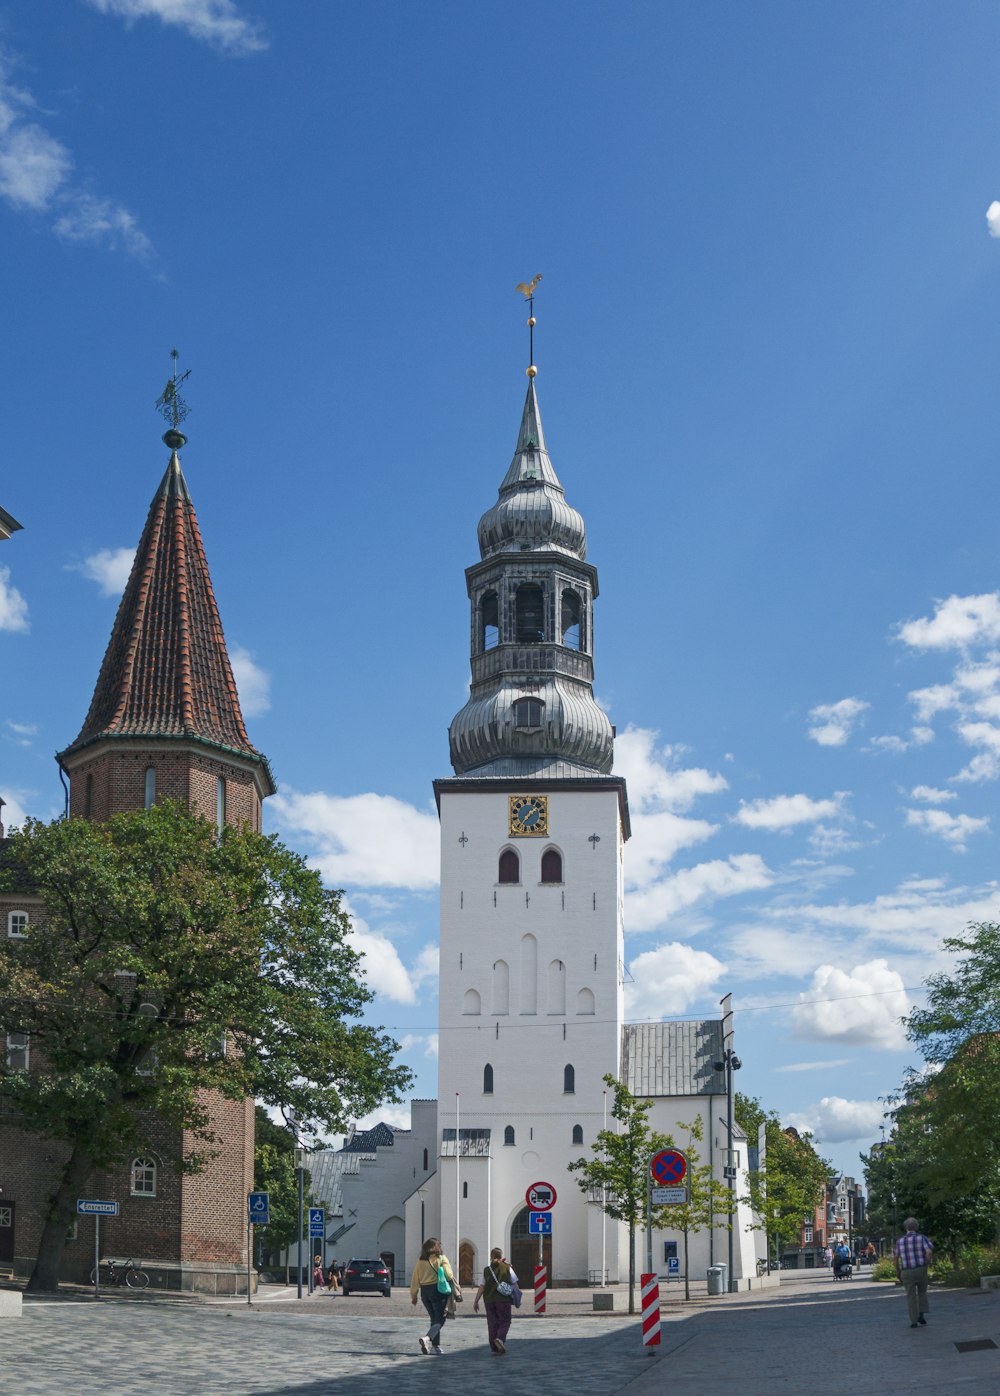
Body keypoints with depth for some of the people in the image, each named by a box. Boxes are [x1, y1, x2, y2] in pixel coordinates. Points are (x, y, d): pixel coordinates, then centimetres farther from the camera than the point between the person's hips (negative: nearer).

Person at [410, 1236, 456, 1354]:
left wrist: (414, 1295, 16)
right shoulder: (441, 1259, -5)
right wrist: (456, 1290, 0)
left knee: (434, 1318, 19)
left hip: (424, 1292, 5)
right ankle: (427, 1338, -25)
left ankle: (436, 1345, 18)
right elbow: (449, 1276, -12)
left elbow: (415, 1280, 8)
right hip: (438, 1291, -5)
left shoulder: (420, 1261, 7)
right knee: (440, 1320, -1)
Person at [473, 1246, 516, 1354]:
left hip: (489, 1300, 2)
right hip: (503, 1300, -2)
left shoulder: (487, 1270, 4)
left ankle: (494, 1349, 9)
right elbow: (514, 1283, 3)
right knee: (504, 1321, 8)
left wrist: (476, 1302, 7)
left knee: (492, 1324, 10)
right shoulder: (507, 1268, 0)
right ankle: (500, 1338, -20)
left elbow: (481, 1287, 2)